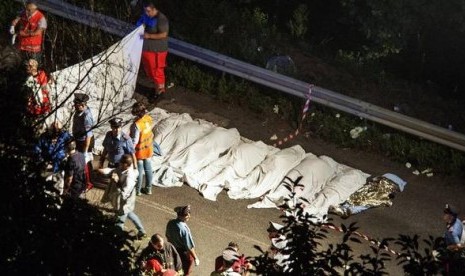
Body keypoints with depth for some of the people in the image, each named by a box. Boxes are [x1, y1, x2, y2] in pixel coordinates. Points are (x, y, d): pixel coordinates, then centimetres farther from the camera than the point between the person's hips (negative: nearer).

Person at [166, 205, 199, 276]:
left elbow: (167, 236, 5)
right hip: (185, 254, -7)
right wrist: (196, 258, -15)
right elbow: (190, 247, -27)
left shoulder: (170, 223, -13)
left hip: (174, 251, 7)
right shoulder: (184, 229, -35)